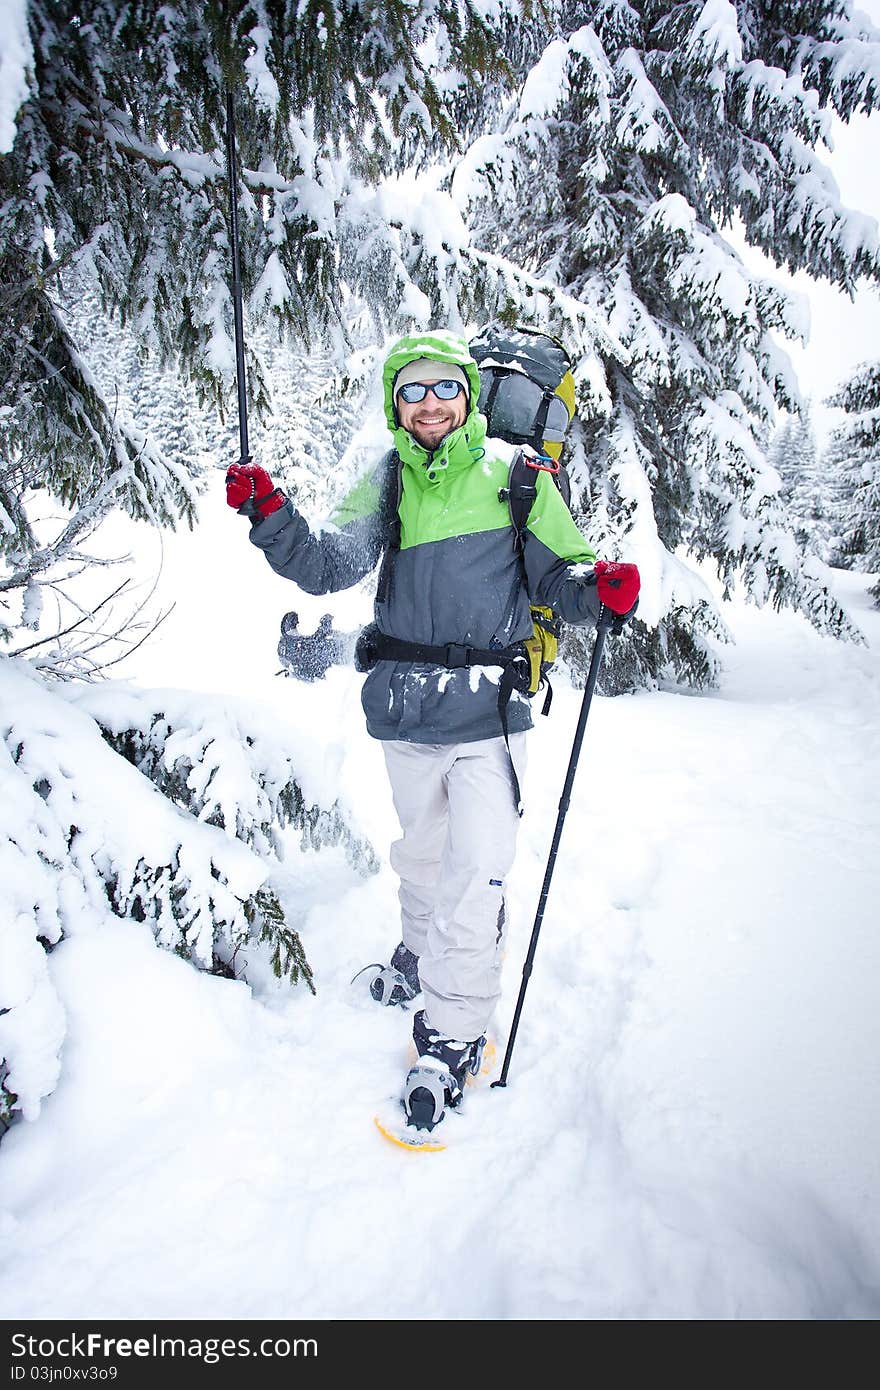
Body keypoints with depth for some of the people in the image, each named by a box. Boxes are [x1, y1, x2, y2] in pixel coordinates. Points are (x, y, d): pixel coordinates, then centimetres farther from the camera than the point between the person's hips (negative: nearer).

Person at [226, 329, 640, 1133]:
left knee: (476, 874, -8)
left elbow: (558, 576, -1)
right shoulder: (389, 482, 7)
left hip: (487, 710, -3)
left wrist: (599, 589, -23)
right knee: (421, 850, 21)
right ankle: (422, 954, 48)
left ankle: (453, 1034, 9)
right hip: (405, 706, 4)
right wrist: (271, 518, -19)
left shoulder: (512, 473, -1)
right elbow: (330, 567, -3)